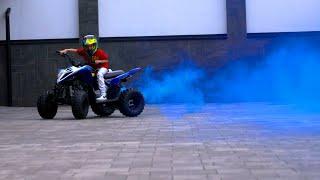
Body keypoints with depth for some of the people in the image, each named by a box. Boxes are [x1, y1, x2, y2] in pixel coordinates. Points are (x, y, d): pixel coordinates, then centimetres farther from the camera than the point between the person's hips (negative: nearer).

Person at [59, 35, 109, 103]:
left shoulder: (100, 52, -16)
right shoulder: (83, 51, -5)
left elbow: (107, 60, -11)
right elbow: (75, 50, -11)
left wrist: (99, 61, -27)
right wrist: (65, 50, -25)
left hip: (102, 67, -7)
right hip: (90, 68, 7)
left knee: (99, 74, -38)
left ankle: (103, 95, -42)